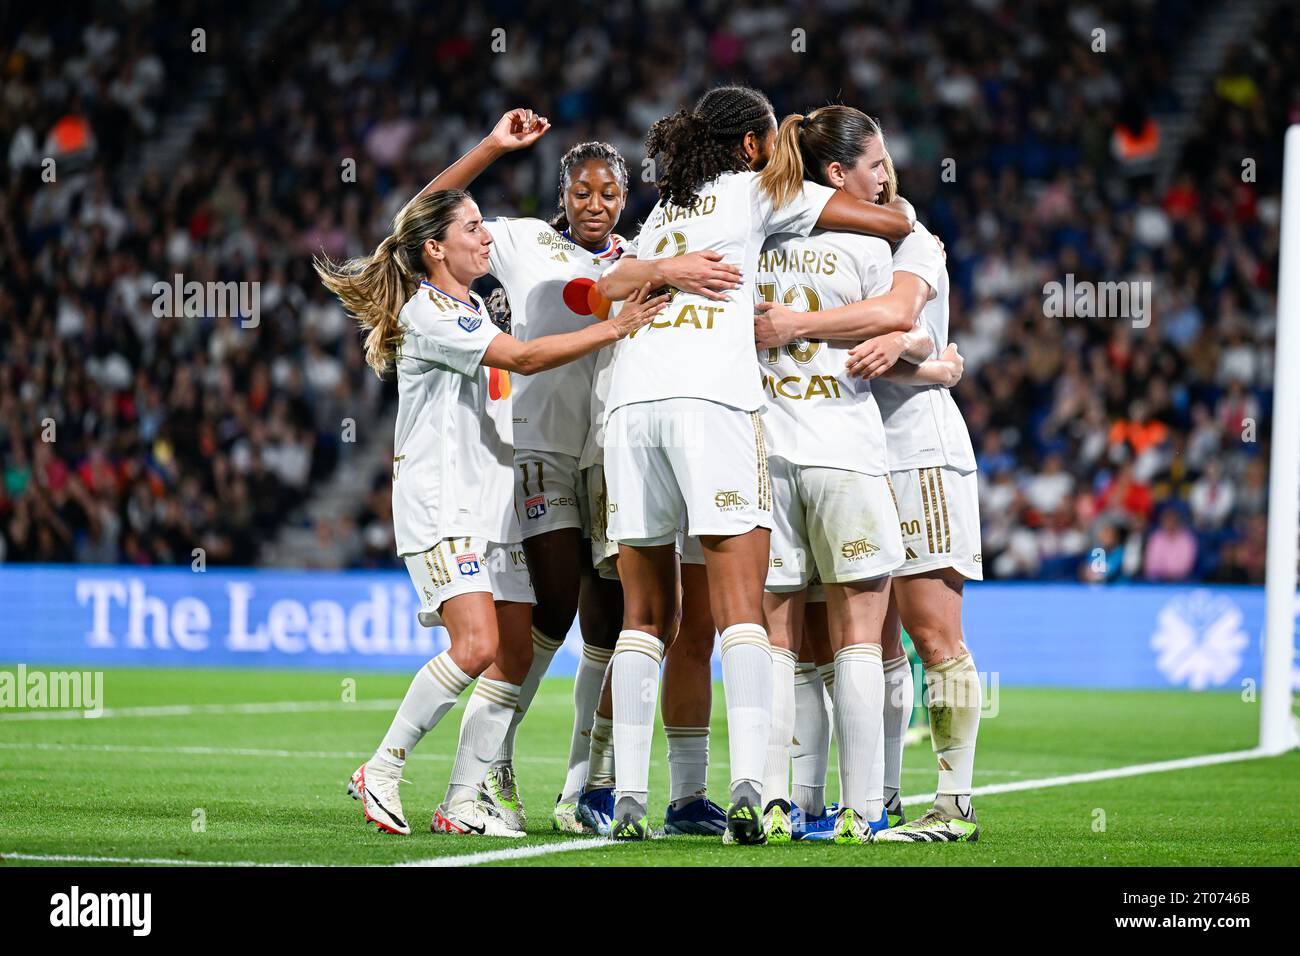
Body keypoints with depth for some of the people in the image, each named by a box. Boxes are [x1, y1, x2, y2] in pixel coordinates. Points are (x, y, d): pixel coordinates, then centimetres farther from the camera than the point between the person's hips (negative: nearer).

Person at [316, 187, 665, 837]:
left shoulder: (475, 307, 19)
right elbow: (521, 358, -19)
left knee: (515, 655, -1)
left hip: (493, 504, 9)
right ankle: (381, 773, -9)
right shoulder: (427, 312, -11)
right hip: (439, 507, -9)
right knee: (476, 644, -21)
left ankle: (462, 802, 2)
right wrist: (616, 327, -21)